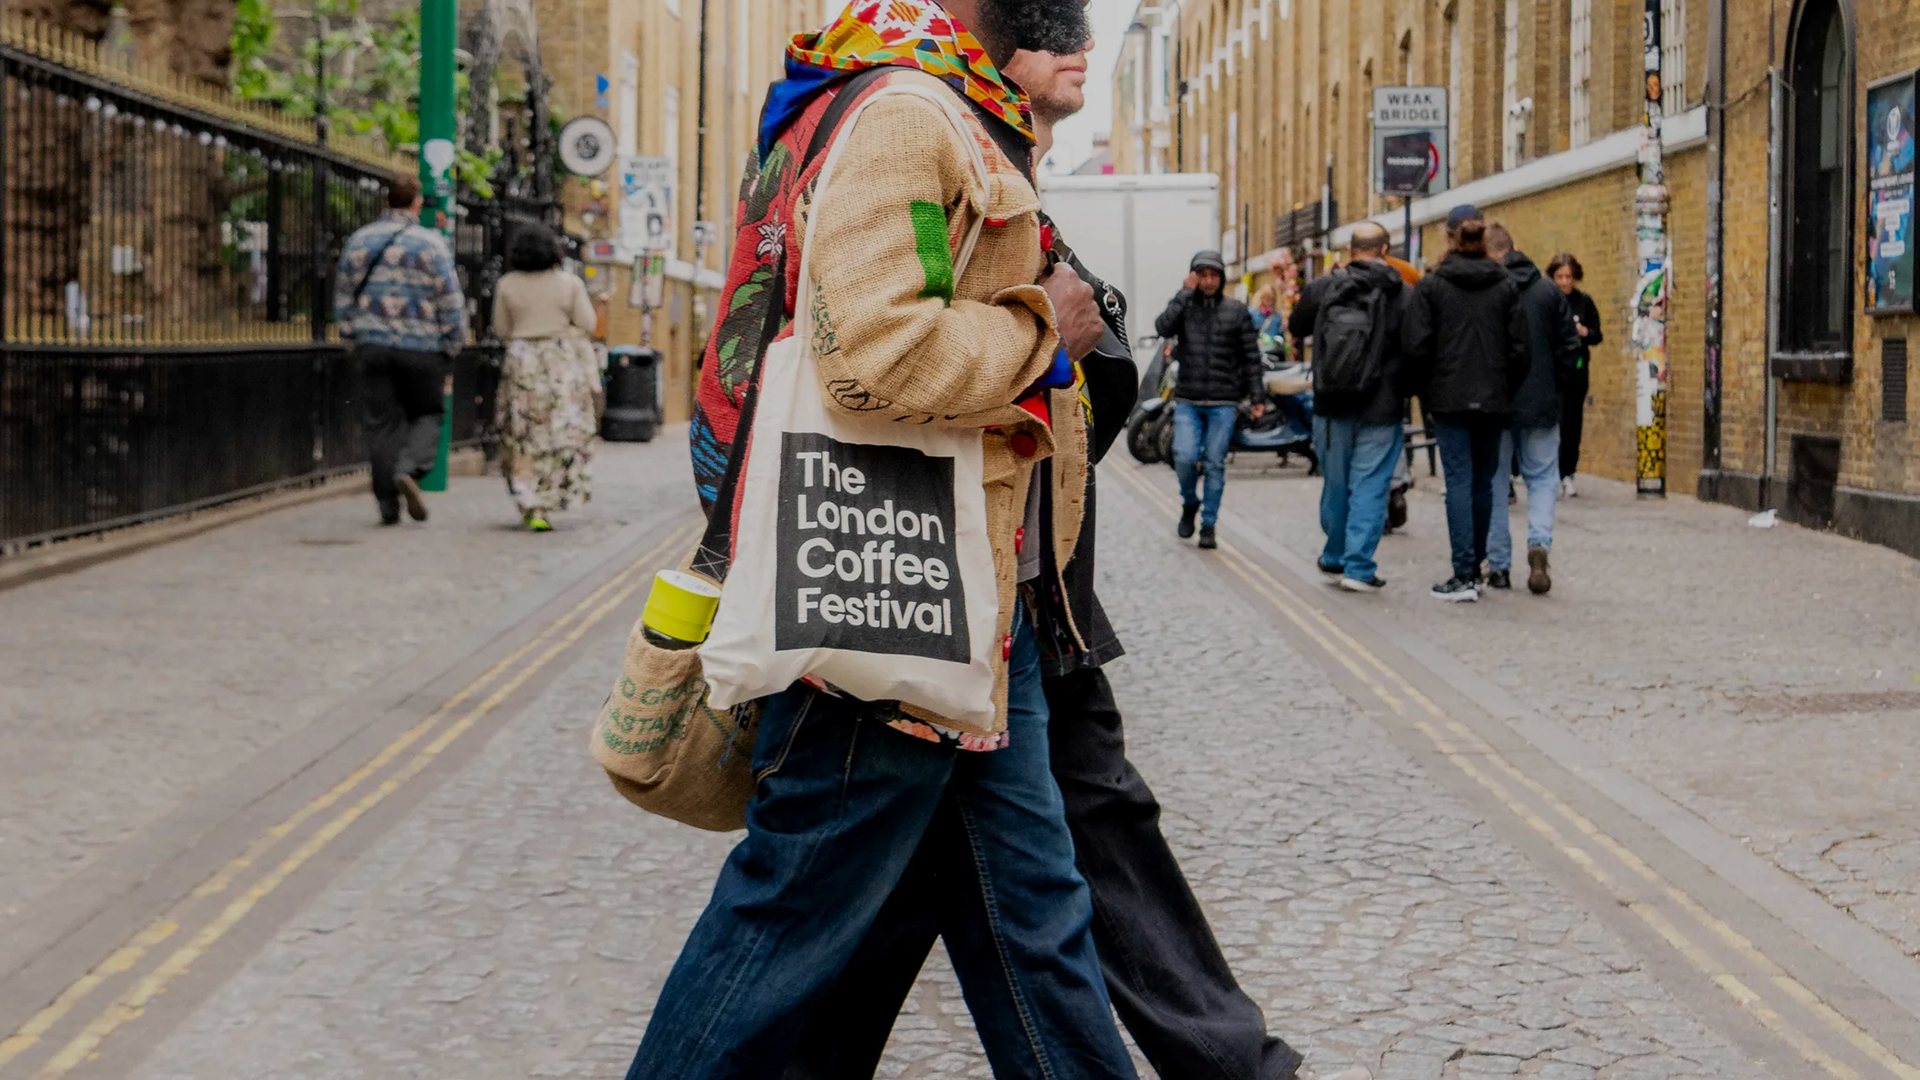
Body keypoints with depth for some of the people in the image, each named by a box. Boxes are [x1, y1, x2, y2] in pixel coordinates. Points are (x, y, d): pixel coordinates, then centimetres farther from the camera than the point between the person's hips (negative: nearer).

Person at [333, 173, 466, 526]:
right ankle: (410, 469, -14)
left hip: (373, 347, 3)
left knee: (383, 421, 7)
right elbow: (450, 300, -7)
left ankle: (388, 504, 5)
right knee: (427, 414, 13)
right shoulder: (431, 243, -6)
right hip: (421, 348, -3)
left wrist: (355, 338, 20)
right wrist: (450, 349, 3)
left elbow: (343, 296, 12)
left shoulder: (359, 241, 7)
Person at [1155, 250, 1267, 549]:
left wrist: (1257, 396, -1)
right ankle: (1189, 503, 17)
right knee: (1184, 458, -12)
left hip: (1223, 403, 0)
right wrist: (1186, 292, -12)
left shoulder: (1236, 311, 4)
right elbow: (1164, 327, -16)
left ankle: (1208, 525, 10)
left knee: (1214, 464, -1)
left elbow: (1251, 356, 5)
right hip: (1188, 401, 0)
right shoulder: (1184, 306, 6)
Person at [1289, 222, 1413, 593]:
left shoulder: (1322, 288, -2)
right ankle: (1359, 567, -4)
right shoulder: (1404, 295, -8)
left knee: (1335, 483, 16)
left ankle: (1335, 558, 31)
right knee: (1370, 485, 1)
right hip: (1382, 409, -3)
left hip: (1331, 407, 3)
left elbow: (1296, 327, 14)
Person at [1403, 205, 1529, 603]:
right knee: (1483, 482, 13)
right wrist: (1507, 390, 11)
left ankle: (1464, 575, -8)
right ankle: (1475, 567, 20)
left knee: (1459, 482, -3)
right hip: (1493, 399, 3)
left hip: (1449, 397, -3)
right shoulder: (1505, 285, 3)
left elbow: (1418, 346, -8)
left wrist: (1422, 392, 5)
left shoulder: (1431, 285, -5)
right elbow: (1519, 348, 0)